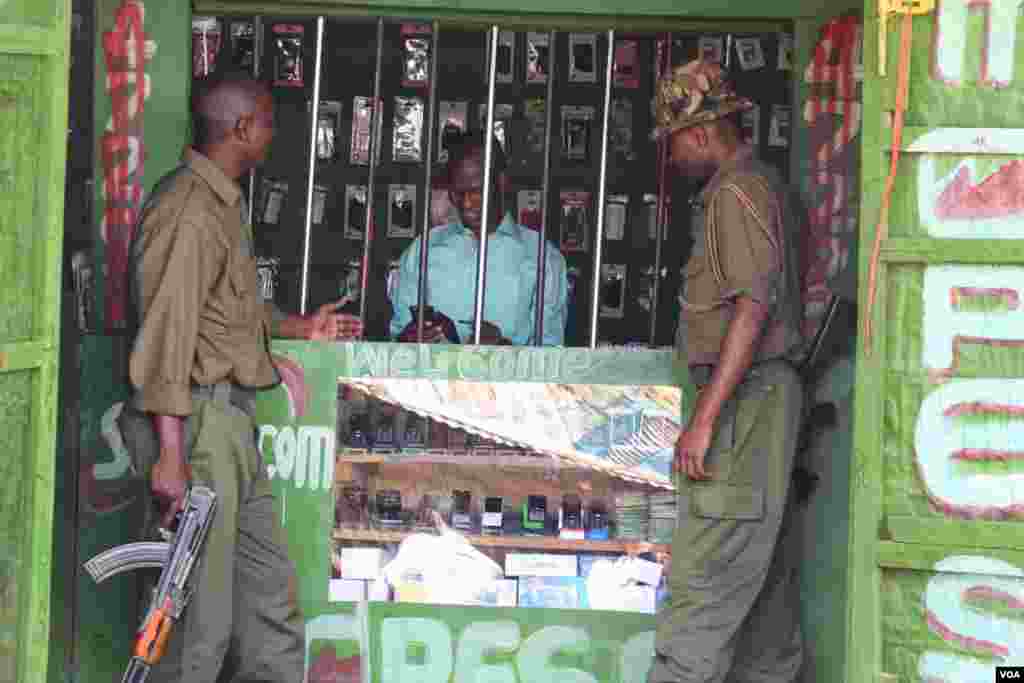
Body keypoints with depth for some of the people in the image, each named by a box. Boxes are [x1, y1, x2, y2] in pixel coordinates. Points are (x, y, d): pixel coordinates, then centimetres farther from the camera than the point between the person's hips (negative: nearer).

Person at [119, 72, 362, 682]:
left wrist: (300, 327, 30)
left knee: (270, 589, 16)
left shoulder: (222, 202, 17)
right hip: (194, 422, -11)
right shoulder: (189, 209, -16)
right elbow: (166, 332, -22)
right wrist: (170, 455, -25)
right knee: (199, 609, -5)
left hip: (230, 422, 11)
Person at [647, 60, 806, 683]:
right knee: (763, 570, 12)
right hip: (760, 395, 10)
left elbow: (754, 304, -21)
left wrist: (705, 418, -23)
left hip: (745, 396, -10)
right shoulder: (762, 186, 18)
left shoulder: (737, 192, -12)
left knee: (705, 574, -12)